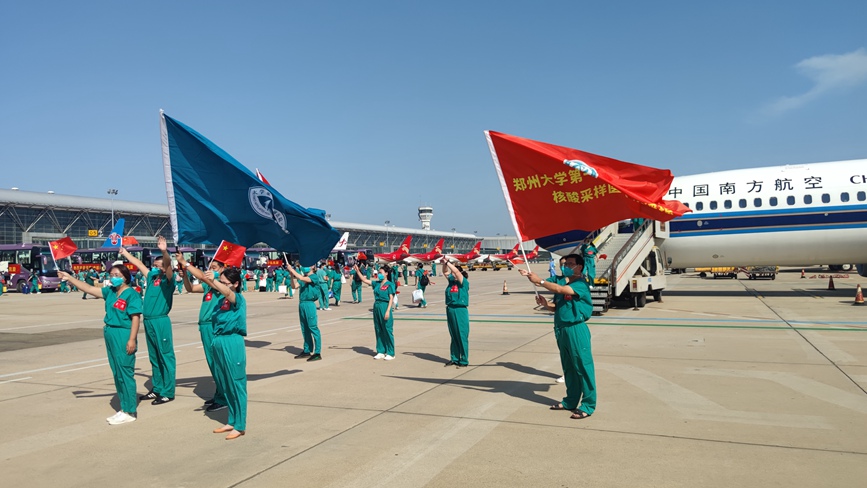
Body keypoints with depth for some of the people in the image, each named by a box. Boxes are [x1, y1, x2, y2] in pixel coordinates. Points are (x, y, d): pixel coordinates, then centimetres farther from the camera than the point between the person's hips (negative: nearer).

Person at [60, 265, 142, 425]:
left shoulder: (131, 294, -12)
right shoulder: (110, 292, 12)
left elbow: (136, 318, -16)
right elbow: (89, 289, 17)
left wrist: (132, 339, -21)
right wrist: (69, 278, 11)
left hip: (123, 336, -9)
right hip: (111, 335, 9)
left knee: (125, 373, -4)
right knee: (117, 374, 13)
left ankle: (129, 412, 3)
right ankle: (124, 408, 23)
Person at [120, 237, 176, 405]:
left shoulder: (167, 279, -5)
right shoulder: (151, 277, 13)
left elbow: (168, 264, -25)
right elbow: (138, 263, 27)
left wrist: (164, 251, -43)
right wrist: (124, 252, 36)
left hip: (161, 322, -8)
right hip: (148, 321, 8)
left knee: (166, 357, -3)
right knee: (154, 358, 15)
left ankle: (168, 392, 1)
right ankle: (157, 389, 25)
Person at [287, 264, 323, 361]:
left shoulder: (314, 277, -7)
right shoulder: (303, 277, 15)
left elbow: (302, 279, -22)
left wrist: (292, 270, -15)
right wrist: (292, 275, -3)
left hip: (309, 304, -8)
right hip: (301, 304, 8)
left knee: (313, 328, -7)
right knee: (304, 329, 13)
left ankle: (317, 353, -5)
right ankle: (307, 351, 22)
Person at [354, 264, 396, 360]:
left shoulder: (389, 284, -6)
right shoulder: (376, 283, 11)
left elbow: (391, 298, -11)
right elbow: (364, 280, 14)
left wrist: (388, 311, -18)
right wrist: (358, 271, 5)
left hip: (385, 308, -7)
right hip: (376, 308, 7)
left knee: (387, 331, -2)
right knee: (378, 331, 10)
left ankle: (390, 353, 4)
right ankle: (381, 352, 20)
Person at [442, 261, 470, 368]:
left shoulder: (464, 282, -8)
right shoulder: (451, 281, 9)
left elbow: (456, 271, -20)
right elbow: (445, 272, 19)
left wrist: (447, 262, -16)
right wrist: (444, 263, 2)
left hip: (460, 311, -7)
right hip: (450, 310, 7)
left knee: (462, 337, -2)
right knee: (453, 336, 14)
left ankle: (464, 361, 5)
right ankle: (454, 359, 23)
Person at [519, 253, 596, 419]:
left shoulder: (581, 284, -11)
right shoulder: (560, 280, 11)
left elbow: (560, 289, -28)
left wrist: (539, 281, -25)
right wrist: (545, 304, -5)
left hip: (576, 330, -8)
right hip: (561, 329, 8)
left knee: (583, 367, -3)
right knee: (568, 367, 16)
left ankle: (588, 405, 4)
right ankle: (571, 401, 27)